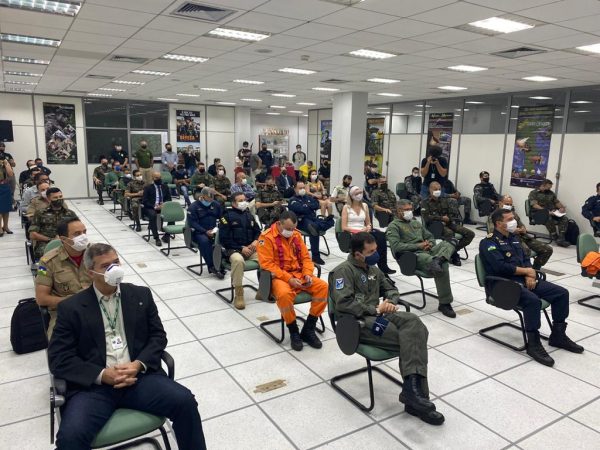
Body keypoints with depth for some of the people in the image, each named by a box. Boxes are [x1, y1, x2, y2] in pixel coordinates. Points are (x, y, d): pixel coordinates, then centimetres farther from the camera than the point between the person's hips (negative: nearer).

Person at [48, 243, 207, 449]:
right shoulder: (71, 308, 3)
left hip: (138, 376, 2)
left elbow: (158, 336, 9)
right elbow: (59, 358, -2)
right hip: (94, 386, -1)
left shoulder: (141, 295, 10)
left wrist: (139, 364, -10)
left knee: (185, 401, -19)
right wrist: (102, 375, -14)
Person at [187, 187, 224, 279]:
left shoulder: (216, 204, 12)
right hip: (199, 233, -3)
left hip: (214, 231, 4)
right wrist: (205, 232, -22)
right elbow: (192, 223, -10)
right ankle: (211, 267, -31)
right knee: (204, 241, -38)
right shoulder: (193, 207, -2)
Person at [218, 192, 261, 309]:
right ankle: (238, 295, -25)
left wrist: (256, 241, -2)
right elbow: (224, 239, -7)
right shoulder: (227, 216, 0)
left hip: (250, 248, 5)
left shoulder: (249, 215, 17)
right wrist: (241, 248, -14)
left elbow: (258, 231, 22)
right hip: (234, 249, -5)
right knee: (238, 260, -39)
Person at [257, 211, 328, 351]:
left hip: (299, 275, 6)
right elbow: (267, 264, -16)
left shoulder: (296, 235, 8)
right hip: (279, 277, -6)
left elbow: (305, 257, 12)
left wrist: (308, 274, -7)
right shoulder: (267, 237, -10)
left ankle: (308, 330, -6)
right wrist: (289, 279, -22)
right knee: (284, 294, -38)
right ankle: (293, 332, -12)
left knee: (323, 287, -17)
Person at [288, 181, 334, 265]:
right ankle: (315, 256, -36)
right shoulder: (293, 200, 5)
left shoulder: (308, 197, 25)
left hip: (313, 218, 7)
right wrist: (310, 207, 2)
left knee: (331, 221, -15)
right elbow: (302, 209, -13)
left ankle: (314, 227, -42)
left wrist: (307, 206, -4)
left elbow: (317, 205, 8)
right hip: (302, 221, -6)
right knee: (314, 227, -37)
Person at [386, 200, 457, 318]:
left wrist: (429, 244, 3)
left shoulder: (416, 222, 27)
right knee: (442, 266, -31)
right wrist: (418, 246, -12)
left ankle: (437, 260, -49)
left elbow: (430, 237, 30)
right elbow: (396, 246, -13)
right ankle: (444, 303, -27)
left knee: (447, 244, -20)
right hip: (413, 256, -7)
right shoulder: (393, 226, 3)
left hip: (428, 251, 7)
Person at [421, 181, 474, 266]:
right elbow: (426, 218, -11)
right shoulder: (425, 203, 5)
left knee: (470, 234, -12)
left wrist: (447, 219, -8)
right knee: (449, 233, -38)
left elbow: (455, 213, 11)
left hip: (448, 223, 6)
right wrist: (442, 218, -8)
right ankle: (454, 255, -20)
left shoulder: (445, 201, 21)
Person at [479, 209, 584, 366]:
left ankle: (558, 335, 11)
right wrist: (527, 271, -8)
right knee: (533, 300, -34)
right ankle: (533, 344, -20)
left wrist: (530, 275, -5)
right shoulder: (489, 242, -8)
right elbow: (500, 267, -20)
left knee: (561, 293, -3)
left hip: (524, 280, 9)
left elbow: (525, 259, 17)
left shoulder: (513, 238, 20)